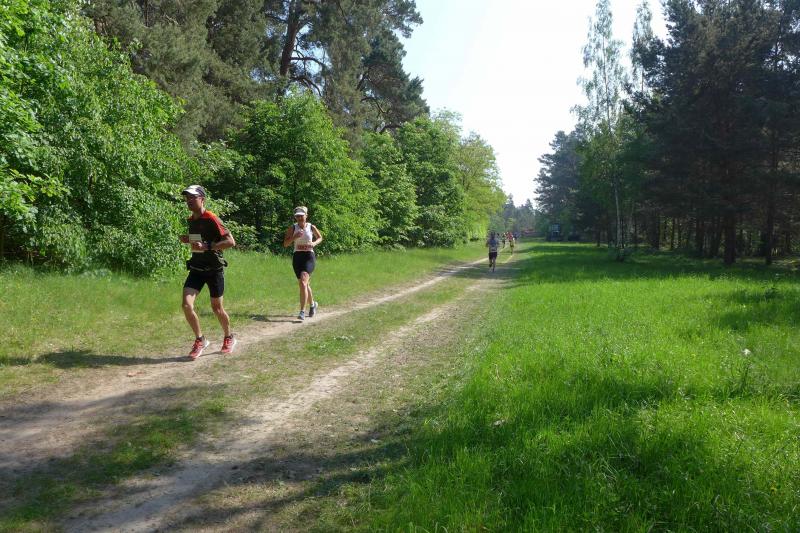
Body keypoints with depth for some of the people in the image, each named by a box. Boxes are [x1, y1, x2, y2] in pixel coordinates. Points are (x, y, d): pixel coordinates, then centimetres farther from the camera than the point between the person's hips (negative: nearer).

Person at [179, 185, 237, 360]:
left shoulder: (211, 219, -16)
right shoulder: (191, 220, 9)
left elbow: (231, 241, -23)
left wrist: (207, 246, -29)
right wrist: (188, 240, 5)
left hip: (214, 269, -6)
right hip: (196, 268, 6)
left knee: (217, 308, 7)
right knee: (186, 305, -11)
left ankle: (229, 338, 32)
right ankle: (200, 340, 8)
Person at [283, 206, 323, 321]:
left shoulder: (311, 227, 0)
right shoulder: (292, 228, 2)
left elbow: (320, 238, 17)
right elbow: (285, 243, -2)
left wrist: (314, 243, -4)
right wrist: (294, 237, -19)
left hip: (309, 256, -3)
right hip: (297, 256, 3)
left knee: (303, 282, -22)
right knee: (304, 284, 14)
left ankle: (302, 311, -21)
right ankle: (312, 304, 41)